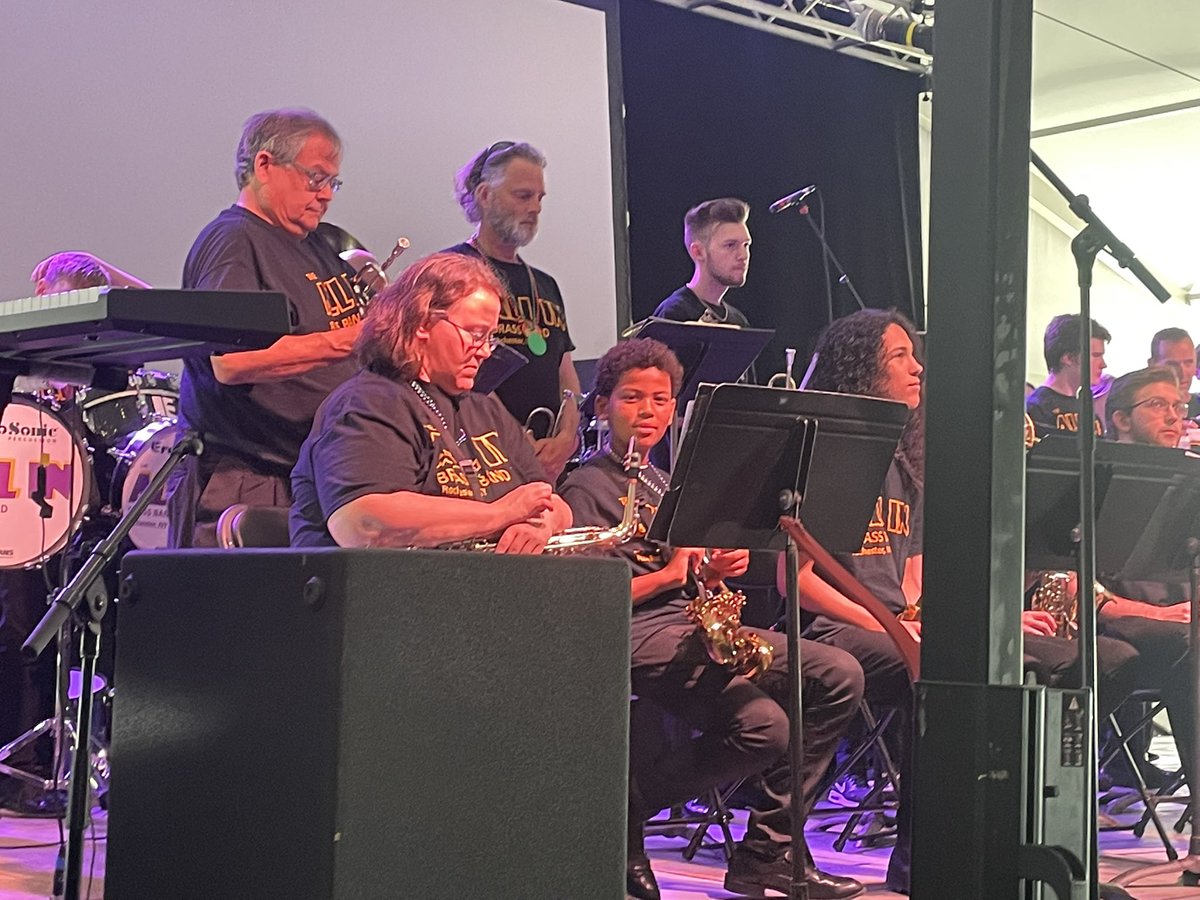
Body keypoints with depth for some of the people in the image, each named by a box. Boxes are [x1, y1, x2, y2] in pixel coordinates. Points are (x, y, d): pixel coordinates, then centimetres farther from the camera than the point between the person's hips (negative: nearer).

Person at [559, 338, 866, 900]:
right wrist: (667, 575, -12)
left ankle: (768, 852, -3)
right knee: (762, 723, -29)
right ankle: (625, 805, -8)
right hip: (636, 636, -8)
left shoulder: (666, 485, 27)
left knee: (839, 676, -7)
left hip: (695, 624, 9)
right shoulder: (586, 487, 1)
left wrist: (714, 572, 4)